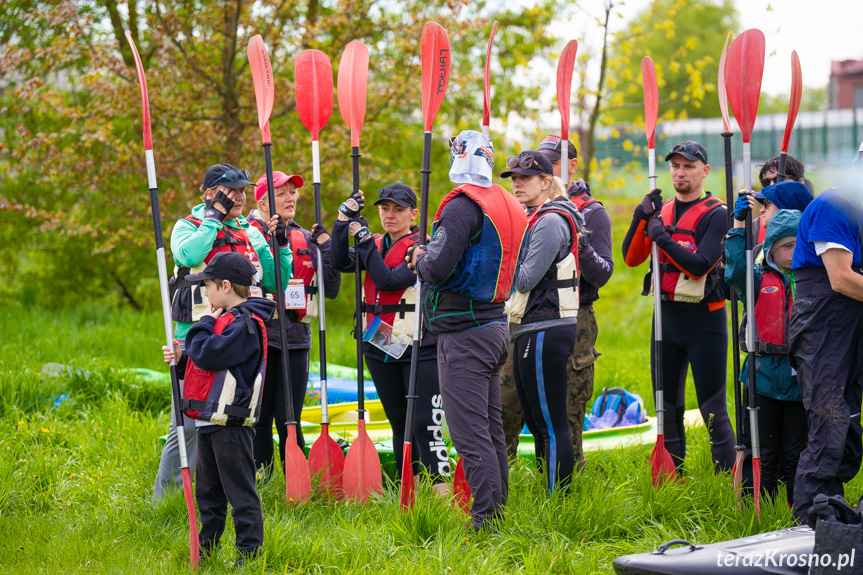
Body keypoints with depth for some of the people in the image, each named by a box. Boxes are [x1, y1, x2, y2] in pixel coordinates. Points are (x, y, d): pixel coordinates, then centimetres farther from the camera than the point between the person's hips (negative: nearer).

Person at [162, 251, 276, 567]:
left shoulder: (245, 324, -16)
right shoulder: (225, 318, 15)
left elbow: (207, 355, -25)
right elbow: (207, 362, 23)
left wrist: (204, 323, -10)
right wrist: (181, 357, 6)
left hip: (231, 423, -10)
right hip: (210, 419, 10)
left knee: (238, 488, -5)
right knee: (207, 488, 17)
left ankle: (250, 550, 1)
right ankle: (207, 545, 27)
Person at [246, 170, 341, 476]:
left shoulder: (306, 239, 13)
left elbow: (331, 289, 10)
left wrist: (326, 248, 1)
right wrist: (273, 243, -21)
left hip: (296, 337, 4)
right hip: (259, 336, -4)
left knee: (289, 421, 5)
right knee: (259, 417, 2)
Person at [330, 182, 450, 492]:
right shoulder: (376, 245, 12)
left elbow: (388, 279, -20)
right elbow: (340, 262, -2)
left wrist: (364, 239, -16)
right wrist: (344, 220, -10)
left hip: (420, 349, -7)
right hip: (380, 348, 7)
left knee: (426, 424, -12)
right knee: (399, 422, 12)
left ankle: (441, 491, -13)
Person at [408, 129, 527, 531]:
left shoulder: (463, 207, -16)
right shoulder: (507, 205, 12)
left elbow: (437, 268, -23)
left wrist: (419, 260, -1)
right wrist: (430, 261, 15)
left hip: (464, 335, -9)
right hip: (496, 327, 9)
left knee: (470, 432, -8)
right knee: (491, 428, 16)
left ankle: (486, 519, -9)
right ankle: (499, 508, 21)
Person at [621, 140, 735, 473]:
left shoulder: (715, 214, -6)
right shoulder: (661, 211, 12)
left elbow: (700, 265, -18)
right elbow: (631, 258, 4)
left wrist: (662, 237, -17)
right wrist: (641, 218, -10)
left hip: (704, 320, -6)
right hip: (666, 318, 6)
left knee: (713, 411, -6)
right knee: (667, 409, 10)